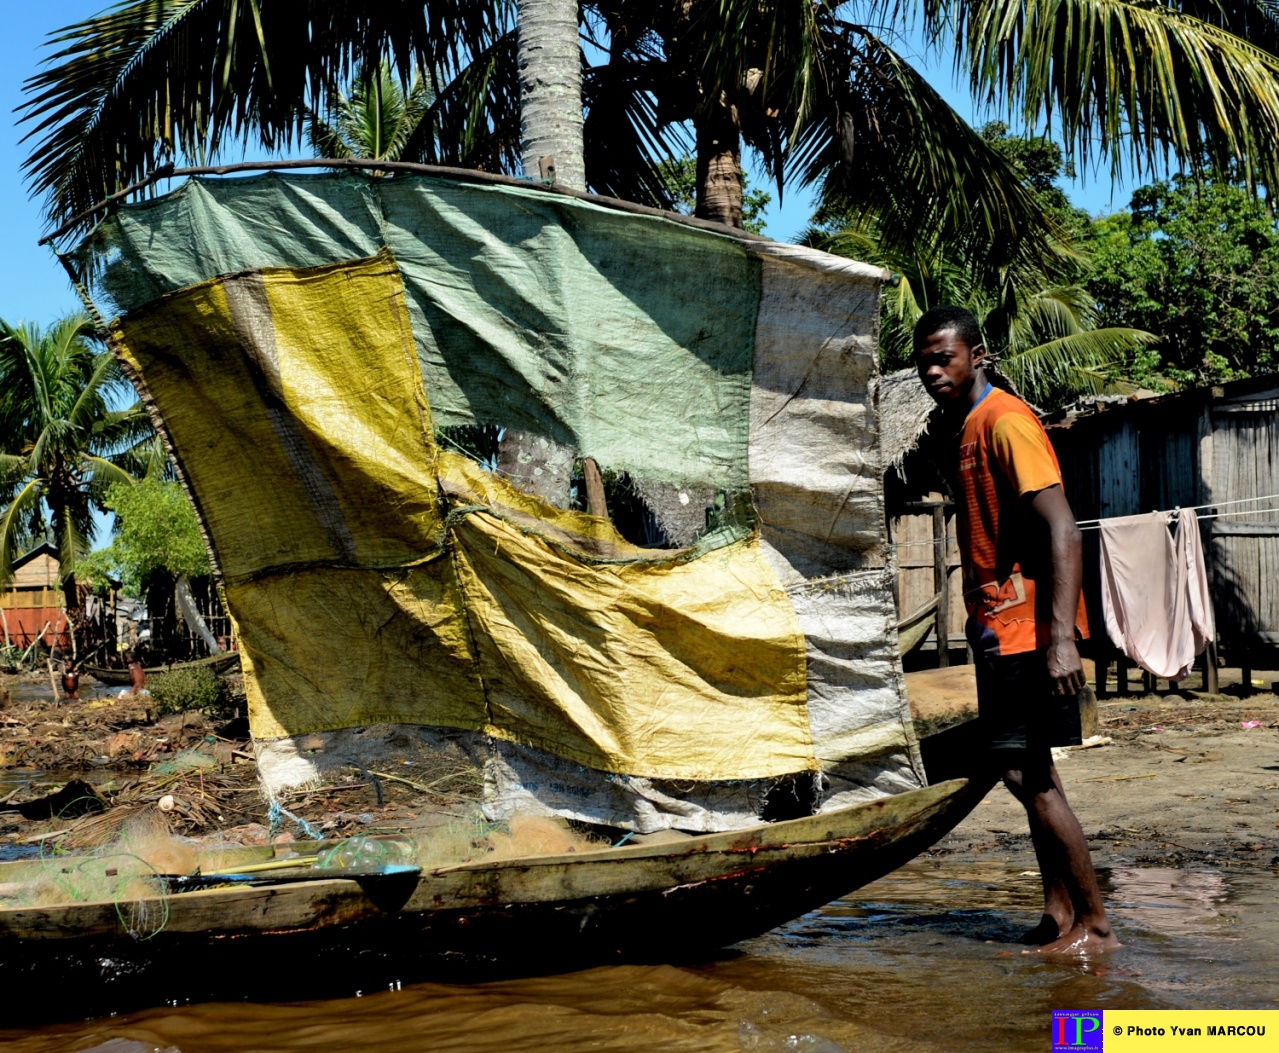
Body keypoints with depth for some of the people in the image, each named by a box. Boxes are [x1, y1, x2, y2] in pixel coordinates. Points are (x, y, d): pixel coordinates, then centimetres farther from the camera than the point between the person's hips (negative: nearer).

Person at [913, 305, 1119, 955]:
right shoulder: (958, 430, 15)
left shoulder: (1006, 422, -14)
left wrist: (1061, 637, -29)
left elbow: (1061, 530, -21)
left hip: (1029, 626, -10)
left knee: (1029, 776, -8)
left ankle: (1094, 926, 1)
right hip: (995, 623, 10)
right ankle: (1058, 915, 18)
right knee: (1026, 775, 11)